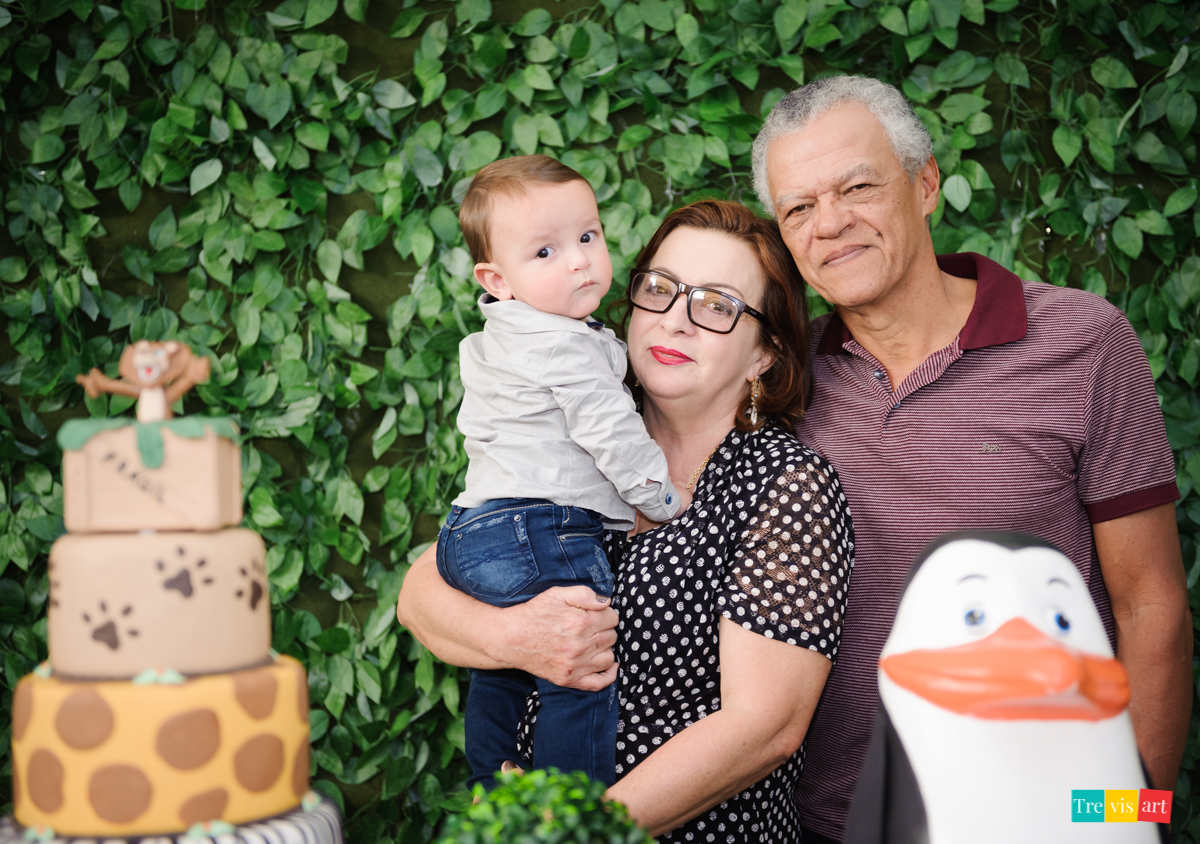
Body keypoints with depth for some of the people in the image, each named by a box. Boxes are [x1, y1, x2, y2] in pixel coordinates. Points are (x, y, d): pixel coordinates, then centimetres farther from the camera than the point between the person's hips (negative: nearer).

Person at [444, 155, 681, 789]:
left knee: (499, 676, 22)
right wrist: (667, 500, -2)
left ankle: (490, 793, 34)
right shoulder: (566, 346, -15)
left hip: (470, 531, 11)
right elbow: (613, 437, -15)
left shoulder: (496, 340, 17)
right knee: (583, 675, -8)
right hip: (540, 533, -11)